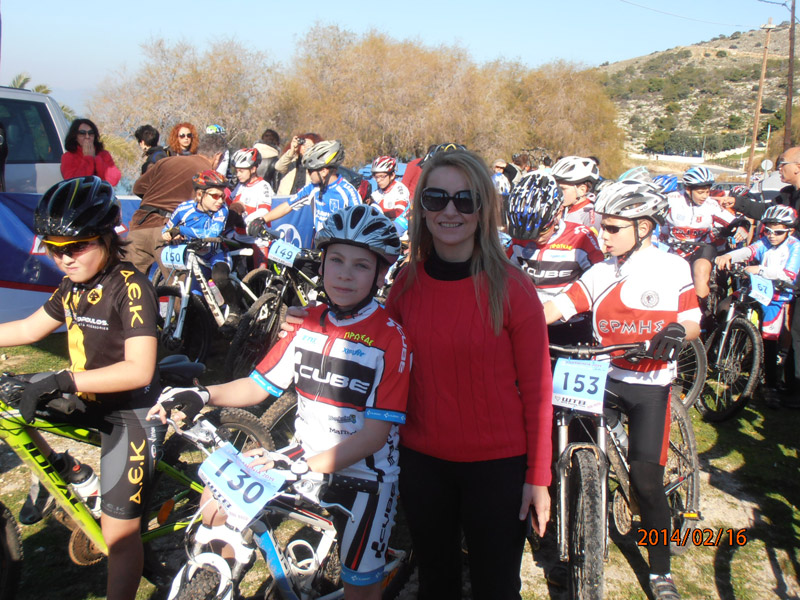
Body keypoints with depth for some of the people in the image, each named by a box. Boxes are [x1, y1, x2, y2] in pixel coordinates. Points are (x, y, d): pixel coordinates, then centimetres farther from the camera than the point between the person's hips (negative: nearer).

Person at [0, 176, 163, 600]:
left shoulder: (131, 289, -23)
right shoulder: (73, 286, 2)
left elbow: (139, 370, -32)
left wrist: (60, 382, -37)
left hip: (128, 411, -8)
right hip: (89, 398, 8)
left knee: (118, 532, -7)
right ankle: (59, 471, 20)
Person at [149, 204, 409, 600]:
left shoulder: (390, 339, -18)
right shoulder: (308, 323, 1)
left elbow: (375, 433, -22)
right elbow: (259, 385, 3)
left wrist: (302, 467, -30)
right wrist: (202, 396, -14)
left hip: (364, 474, -5)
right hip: (306, 458, 5)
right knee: (218, 498, 0)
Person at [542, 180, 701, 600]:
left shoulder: (672, 267, 1)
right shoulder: (600, 273, 6)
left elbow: (693, 322, 2)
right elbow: (558, 306, -4)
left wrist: (678, 331, -22)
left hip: (650, 382, -3)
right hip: (603, 376, 3)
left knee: (645, 476, -9)